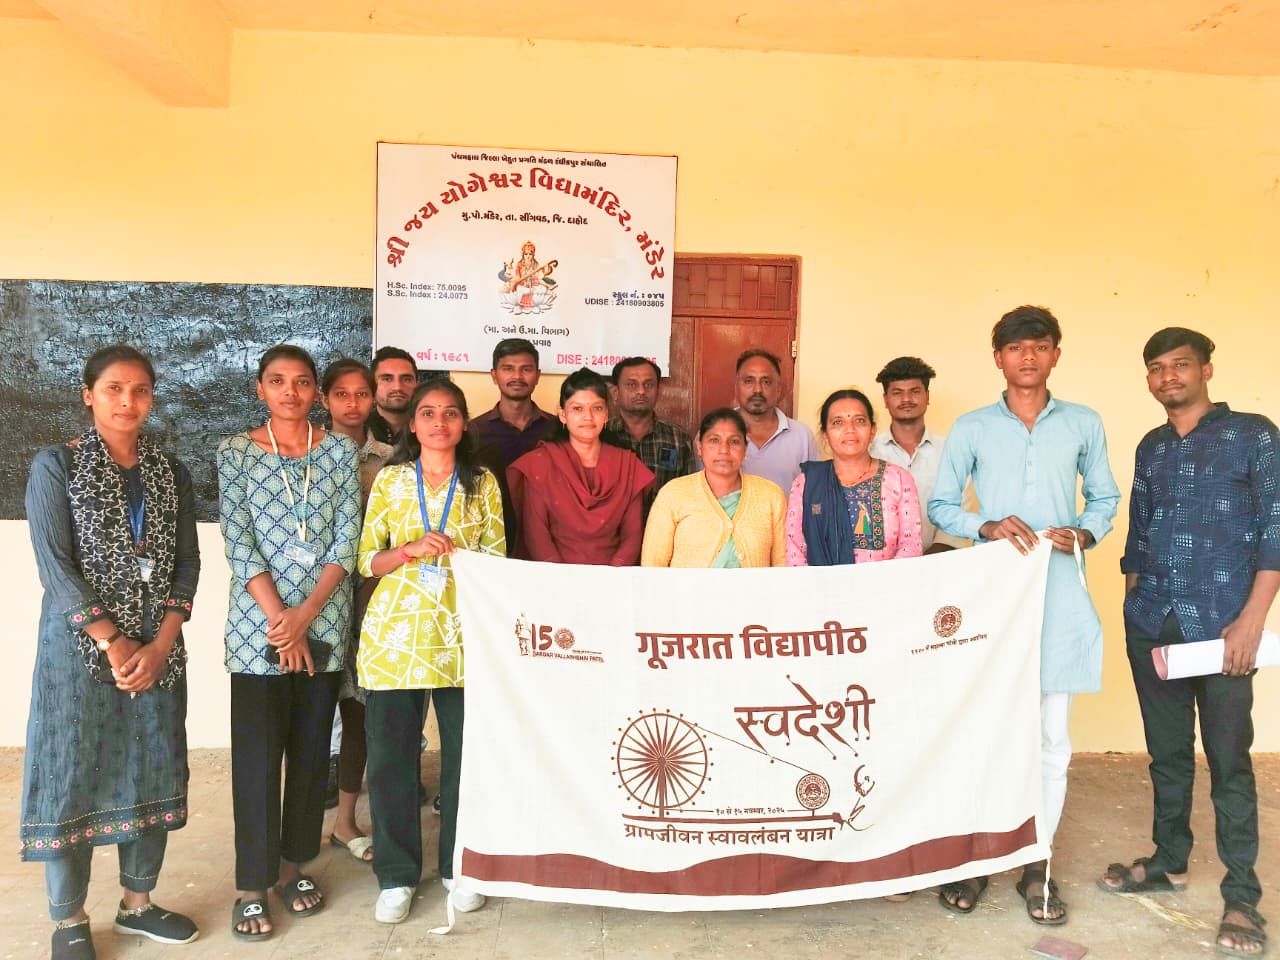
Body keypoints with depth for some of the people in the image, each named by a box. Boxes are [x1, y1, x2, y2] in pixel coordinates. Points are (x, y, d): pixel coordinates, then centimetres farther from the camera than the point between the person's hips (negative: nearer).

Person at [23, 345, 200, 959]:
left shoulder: (171, 474, 8)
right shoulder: (56, 466, -2)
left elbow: (186, 564, 4)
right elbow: (55, 566, -10)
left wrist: (160, 645, -8)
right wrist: (113, 643, -14)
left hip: (157, 649, 4)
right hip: (79, 648, -3)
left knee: (154, 774, 9)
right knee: (71, 777, 3)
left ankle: (137, 903, 27)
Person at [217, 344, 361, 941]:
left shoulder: (341, 451, 4)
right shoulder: (235, 452, 1)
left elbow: (347, 540, -3)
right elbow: (238, 545, -7)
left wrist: (306, 614, -12)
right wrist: (280, 620, -13)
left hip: (325, 623, 2)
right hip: (258, 624, -2)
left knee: (311, 750, 11)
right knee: (257, 754, 3)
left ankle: (294, 863, 29)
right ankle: (253, 884, 17)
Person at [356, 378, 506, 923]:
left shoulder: (482, 483, 7)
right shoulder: (389, 480, 7)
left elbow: (496, 557, 8)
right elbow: (367, 560, 5)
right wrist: (411, 550, -13)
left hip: (462, 633, 0)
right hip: (395, 632, 0)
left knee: (465, 750, 4)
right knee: (391, 752, 3)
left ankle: (460, 867, 23)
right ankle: (396, 875, 21)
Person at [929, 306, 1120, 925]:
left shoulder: (1084, 425, 8)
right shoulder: (971, 428, 6)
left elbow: (1105, 497, 13)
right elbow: (940, 506, 6)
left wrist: (1084, 534, -7)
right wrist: (987, 527, -12)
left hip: (1058, 597, 1)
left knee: (1051, 740, 5)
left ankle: (1037, 867, 20)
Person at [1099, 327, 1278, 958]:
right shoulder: (1150, 448, 14)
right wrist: (1135, 606, 12)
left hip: (1221, 625, -4)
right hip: (1151, 625, 4)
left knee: (1229, 759, 0)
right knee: (1166, 751, 14)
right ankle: (1169, 861, 28)